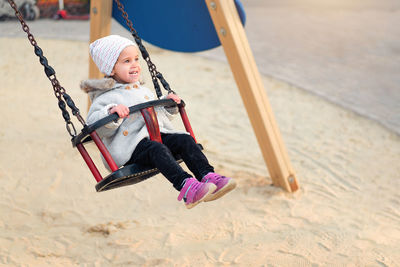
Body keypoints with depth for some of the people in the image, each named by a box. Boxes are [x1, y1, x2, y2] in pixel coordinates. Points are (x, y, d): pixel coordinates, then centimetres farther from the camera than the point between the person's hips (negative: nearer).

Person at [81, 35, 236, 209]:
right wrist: (111, 112, -26)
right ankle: (186, 186, -52)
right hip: (130, 147, -7)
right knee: (157, 149, -35)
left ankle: (208, 176, -33)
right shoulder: (106, 98, 1)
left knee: (185, 140, -17)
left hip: (157, 134, 8)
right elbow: (93, 125, -11)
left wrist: (168, 105, 21)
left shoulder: (143, 91, 26)